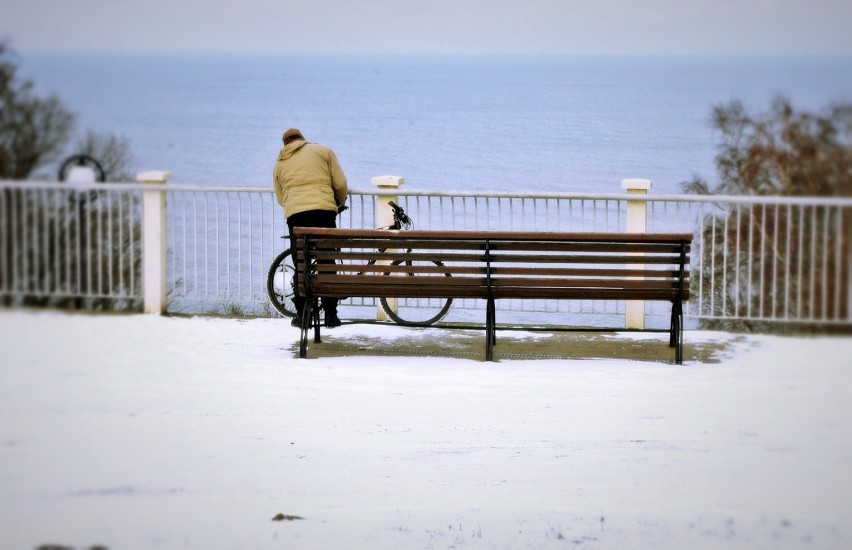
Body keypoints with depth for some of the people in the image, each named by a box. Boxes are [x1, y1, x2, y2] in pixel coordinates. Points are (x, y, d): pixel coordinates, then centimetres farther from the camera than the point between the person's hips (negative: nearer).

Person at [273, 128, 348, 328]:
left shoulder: (280, 164, 21)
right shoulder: (323, 151, 15)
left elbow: (280, 198, 22)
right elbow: (340, 183, 10)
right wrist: (340, 203, 27)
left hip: (295, 215, 1)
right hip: (324, 212, -1)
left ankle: (301, 314, 7)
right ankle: (330, 315, 3)